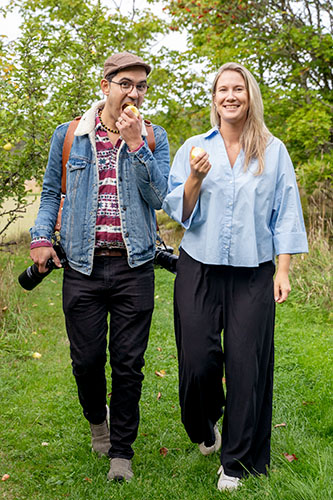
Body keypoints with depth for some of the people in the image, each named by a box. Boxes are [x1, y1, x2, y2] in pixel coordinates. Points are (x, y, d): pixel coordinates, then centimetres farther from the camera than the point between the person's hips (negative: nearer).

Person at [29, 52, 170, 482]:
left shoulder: (153, 138, 6)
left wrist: (135, 144, -12)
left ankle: (122, 451, 20)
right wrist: (41, 237, 0)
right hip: (82, 267, 1)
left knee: (128, 362, 3)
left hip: (134, 268, 0)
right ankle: (97, 420, 39)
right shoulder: (69, 135, 7)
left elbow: (158, 197, -5)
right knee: (86, 359, 7)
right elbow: (51, 192, 14)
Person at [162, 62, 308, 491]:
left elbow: (285, 214, 5)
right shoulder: (193, 149, 7)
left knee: (247, 364, -1)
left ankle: (238, 462, 15)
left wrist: (282, 271, -1)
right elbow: (177, 211, 4)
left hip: (253, 274, 0)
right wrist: (196, 178, -14)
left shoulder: (273, 151, 5)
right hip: (200, 269, 1)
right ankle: (205, 428, 33)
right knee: (198, 361, 0)